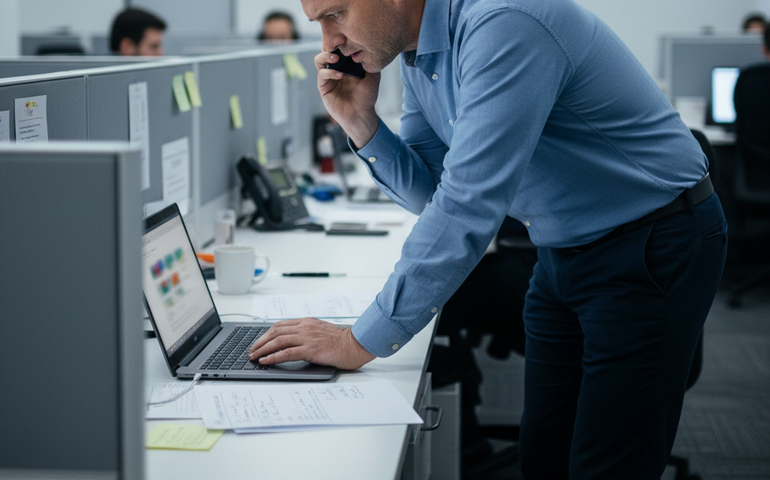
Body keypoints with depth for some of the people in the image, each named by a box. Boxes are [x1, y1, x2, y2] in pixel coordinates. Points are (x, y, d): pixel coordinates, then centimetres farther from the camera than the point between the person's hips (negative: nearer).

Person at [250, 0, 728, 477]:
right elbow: (430, 191, 8)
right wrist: (359, 120, -9)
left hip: (653, 249, -9)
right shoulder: (417, 50, 1)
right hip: (563, 253, 9)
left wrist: (361, 342, -29)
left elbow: (468, 207, -32)